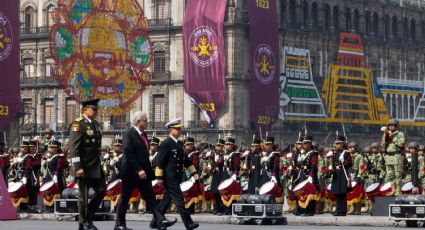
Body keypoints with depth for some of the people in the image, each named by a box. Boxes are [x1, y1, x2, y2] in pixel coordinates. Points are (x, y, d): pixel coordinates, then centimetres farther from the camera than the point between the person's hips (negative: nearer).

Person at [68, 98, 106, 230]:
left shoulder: (95, 124, 13)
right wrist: (78, 168, -22)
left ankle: (89, 218, 18)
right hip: (84, 167, -8)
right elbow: (73, 148, -17)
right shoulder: (78, 125, -12)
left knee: (101, 189, 5)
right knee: (83, 196, 0)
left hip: (96, 166, 8)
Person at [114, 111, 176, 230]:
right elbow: (128, 155, -20)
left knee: (150, 198, -1)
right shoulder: (130, 134, -13)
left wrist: (147, 170, 10)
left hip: (143, 173, 8)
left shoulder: (143, 134, 13)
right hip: (131, 173, -8)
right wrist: (138, 170, -24)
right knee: (124, 199, 3)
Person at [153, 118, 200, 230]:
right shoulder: (166, 144, -11)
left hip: (177, 177, 9)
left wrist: (194, 172, 16)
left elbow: (185, 160, 22)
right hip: (170, 177, -9)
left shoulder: (180, 144, 15)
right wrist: (159, 177, -16)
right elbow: (159, 161, -14)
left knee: (167, 199, 11)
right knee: (179, 199, -9)